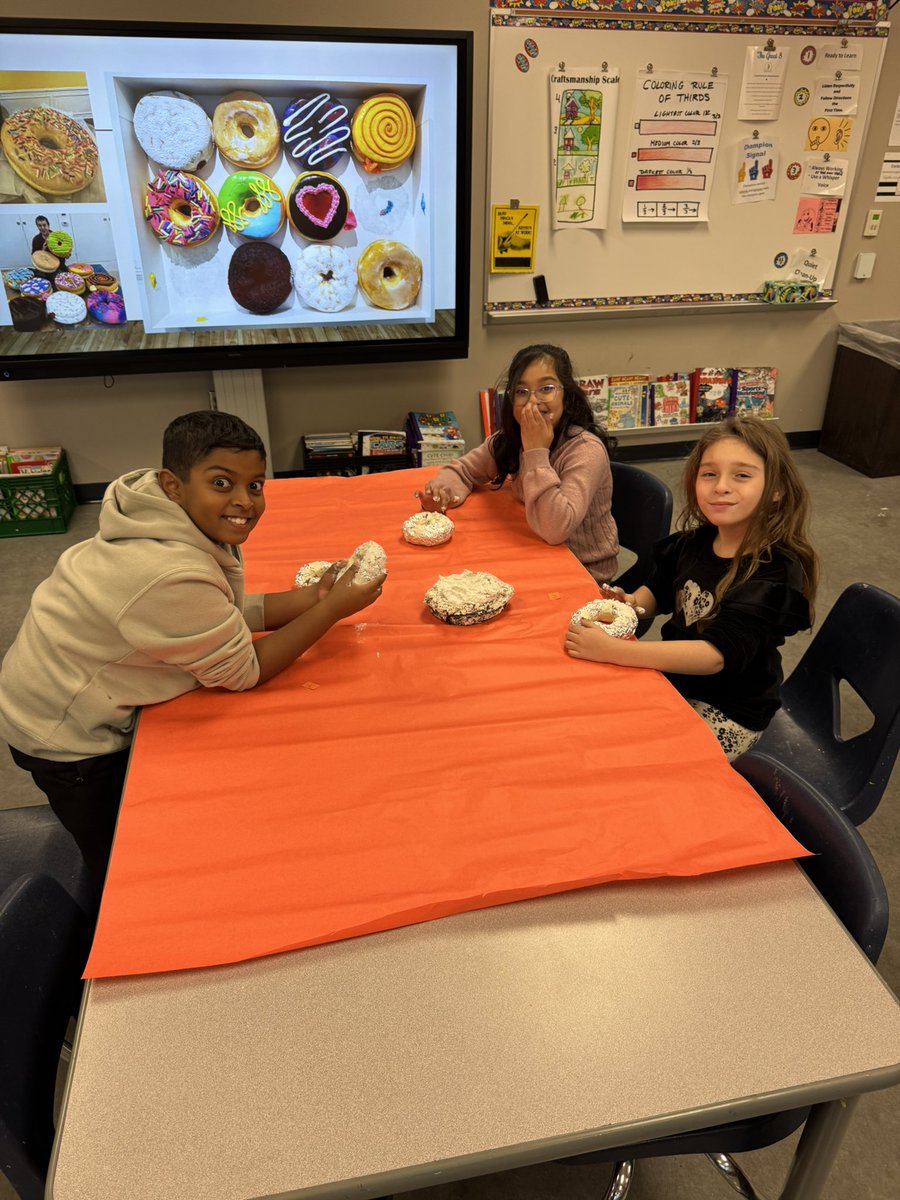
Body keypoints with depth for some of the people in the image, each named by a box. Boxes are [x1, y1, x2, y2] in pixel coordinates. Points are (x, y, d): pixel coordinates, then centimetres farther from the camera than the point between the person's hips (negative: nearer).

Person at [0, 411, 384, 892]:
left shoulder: (182, 520, -11)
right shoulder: (173, 578, -38)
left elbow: (229, 615, 0)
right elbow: (242, 672, -23)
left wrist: (313, 595, -11)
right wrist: (333, 608, -20)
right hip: (65, 738, -8)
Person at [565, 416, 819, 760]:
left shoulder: (776, 572, -25)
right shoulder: (696, 542, -4)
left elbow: (716, 654, -34)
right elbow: (659, 590, 15)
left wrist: (612, 650, -41)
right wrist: (631, 603, -10)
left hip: (727, 716, -7)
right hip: (675, 679, 7)